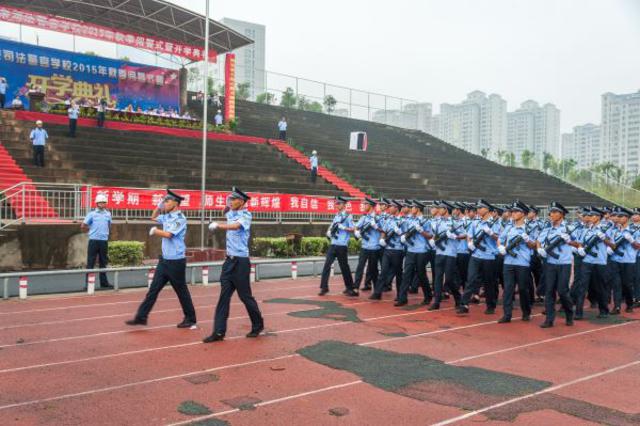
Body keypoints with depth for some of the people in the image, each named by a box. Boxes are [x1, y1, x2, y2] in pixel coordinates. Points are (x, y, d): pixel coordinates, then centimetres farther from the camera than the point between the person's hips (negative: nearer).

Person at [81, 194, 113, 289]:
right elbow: (83, 226, -1)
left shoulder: (108, 214, 9)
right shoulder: (92, 214, -2)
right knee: (90, 263, -1)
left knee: (103, 262, 11)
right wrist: (91, 231, 8)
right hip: (94, 241, -4)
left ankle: (104, 282, 18)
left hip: (104, 241, 4)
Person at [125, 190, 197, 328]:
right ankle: (141, 317, 11)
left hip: (176, 262, -8)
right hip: (164, 260, 8)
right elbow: (153, 218, 29)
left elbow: (168, 234, -25)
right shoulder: (167, 217, 10)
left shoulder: (180, 219, -15)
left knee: (181, 291, 4)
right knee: (153, 289, 7)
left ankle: (190, 320, 17)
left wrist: (155, 231, -7)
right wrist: (159, 206, 13)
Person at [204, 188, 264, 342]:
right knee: (224, 296, 1)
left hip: (241, 262, -7)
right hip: (229, 261, 7)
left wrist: (218, 225, -41)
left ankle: (258, 325, 23)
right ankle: (219, 332, 0)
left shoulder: (246, 215, -10)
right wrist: (229, 205, 20)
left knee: (245, 296, 3)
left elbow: (236, 226, -31)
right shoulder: (230, 214, 12)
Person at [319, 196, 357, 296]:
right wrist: (329, 232, -2)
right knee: (327, 265, -2)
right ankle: (324, 287, 1)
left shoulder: (348, 216, -4)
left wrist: (342, 227, -19)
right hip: (333, 244, 6)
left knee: (344, 267, 3)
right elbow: (331, 228, 19)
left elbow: (352, 229, -9)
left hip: (342, 245, -6)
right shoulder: (336, 216, 16)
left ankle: (349, 288, 18)